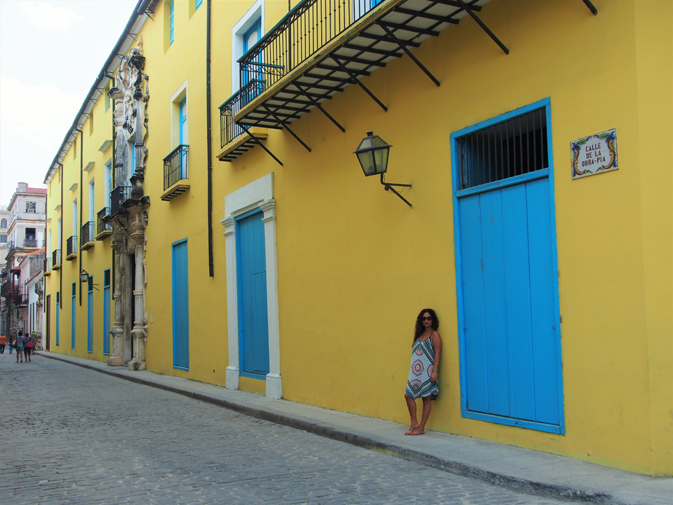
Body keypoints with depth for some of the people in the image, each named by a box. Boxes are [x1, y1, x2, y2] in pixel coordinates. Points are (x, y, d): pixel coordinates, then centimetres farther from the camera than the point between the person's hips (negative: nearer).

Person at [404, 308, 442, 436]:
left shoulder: (434, 335, -5)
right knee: (408, 395, 1)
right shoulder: (419, 335, 16)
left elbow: (437, 353, -11)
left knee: (426, 399, 0)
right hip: (416, 372, 7)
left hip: (427, 372, -7)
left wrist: (434, 371, -18)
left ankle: (421, 427, 4)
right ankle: (414, 423, 11)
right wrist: (413, 371, 16)